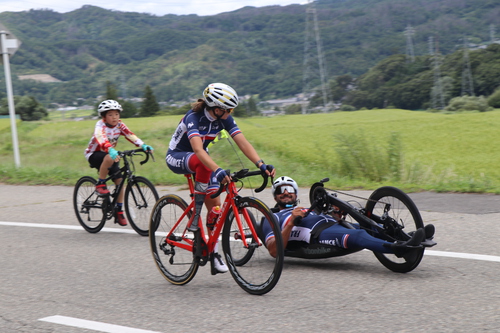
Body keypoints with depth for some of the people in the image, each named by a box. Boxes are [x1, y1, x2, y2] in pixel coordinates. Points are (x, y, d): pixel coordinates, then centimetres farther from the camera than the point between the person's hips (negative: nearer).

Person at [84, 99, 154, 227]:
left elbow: (131, 136, -22)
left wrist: (143, 146, -40)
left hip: (109, 153, 5)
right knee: (109, 158, -37)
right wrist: (110, 150, -62)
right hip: (94, 155, -5)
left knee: (120, 180, -10)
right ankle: (100, 184, -19)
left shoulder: (119, 125, -7)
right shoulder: (100, 125, -22)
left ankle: (118, 211, 1)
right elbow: (101, 139, -42)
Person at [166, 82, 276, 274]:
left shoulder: (224, 119, -13)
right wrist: (218, 170, -61)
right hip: (176, 157, -6)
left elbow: (242, 142, -23)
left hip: (200, 158, 6)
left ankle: (213, 254, 4)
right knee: (204, 164, -39)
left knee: (215, 206, -8)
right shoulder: (193, 118, -31)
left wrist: (261, 164, -39)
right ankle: (194, 219, -29)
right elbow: (198, 149, -46)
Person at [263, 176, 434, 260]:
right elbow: (274, 251, 2)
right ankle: (399, 249, -57)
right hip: (317, 234, -8)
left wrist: (338, 214, 11)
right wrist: (292, 222, -7)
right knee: (358, 236, -35)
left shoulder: (309, 211, 42)